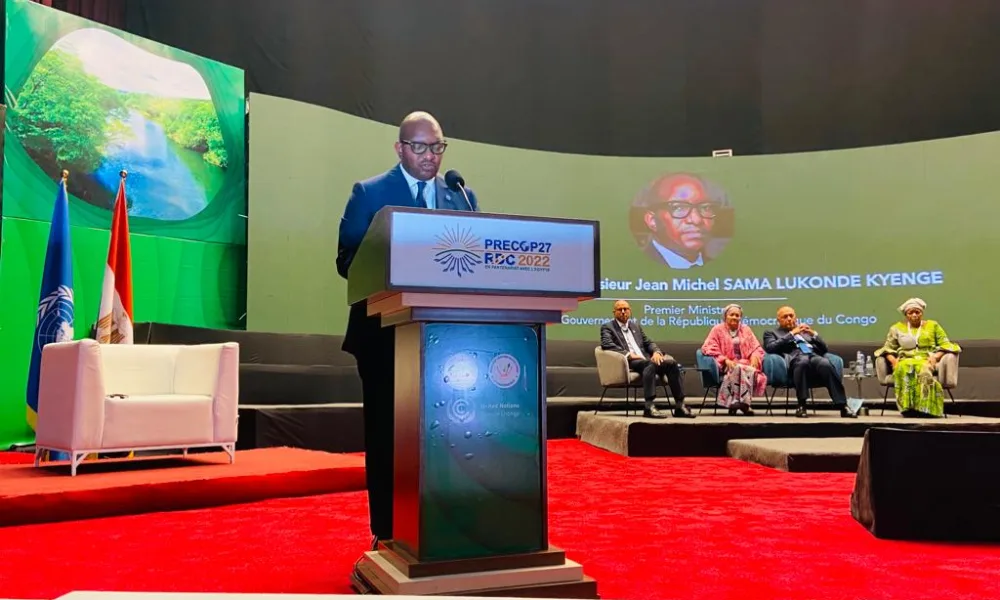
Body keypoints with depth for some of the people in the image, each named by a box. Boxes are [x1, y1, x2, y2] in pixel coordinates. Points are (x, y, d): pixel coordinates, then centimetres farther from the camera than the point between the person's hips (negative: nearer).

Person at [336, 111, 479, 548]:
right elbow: (347, 261, -5)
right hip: (386, 331, -2)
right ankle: (388, 533, 16)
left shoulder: (463, 197, 11)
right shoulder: (369, 193, 1)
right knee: (386, 433, 5)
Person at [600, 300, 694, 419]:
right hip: (627, 363, -6)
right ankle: (649, 407, -44)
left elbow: (648, 342, 23)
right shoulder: (607, 327, 8)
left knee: (671, 363, -19)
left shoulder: (636, 326, 27)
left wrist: (656, 352, -1)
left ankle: (679, 406, -18)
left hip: (645, 361, 6)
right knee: (650, 364, -36)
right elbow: (607, 344, -9)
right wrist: (628, 354, -19)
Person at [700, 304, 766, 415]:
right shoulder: (718, 329, 10)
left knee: (752, 371, -34)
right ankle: (744, 403, -36)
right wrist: (725, 360, -13)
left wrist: (754, 358, -7)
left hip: (746, 364, 3)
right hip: (726, 366, -3)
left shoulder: (746, 330, 22)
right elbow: (708, 348, -1)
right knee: (738, 368, -37)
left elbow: (757, 348, 17)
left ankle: (735, 403, -36)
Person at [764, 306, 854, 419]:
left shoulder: (805, 331, 34)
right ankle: (801, 406, -34)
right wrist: (791, 334, -2)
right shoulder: (771, 333, 23)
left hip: (814, 356, 3)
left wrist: (813, 334, 7)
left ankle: (842, 407, -36)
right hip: (795, 358, -3)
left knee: (826, 364, -33)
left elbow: (824, 349, 24)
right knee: (803, 360, -40)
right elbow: (770, 348, 0)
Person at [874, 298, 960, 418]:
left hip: (927, 361, 0)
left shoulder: (933, 325, 21)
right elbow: (888, 348, 16)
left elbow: (945, 345, 12)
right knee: (905, 368, -40)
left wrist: (935, 357, -8)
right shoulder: (896, 328, 22)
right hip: (905, 361, 0)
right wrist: (893, 360, -6)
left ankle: (924, 408, -44)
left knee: (924, 370, -41)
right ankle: (907, 407, -45)